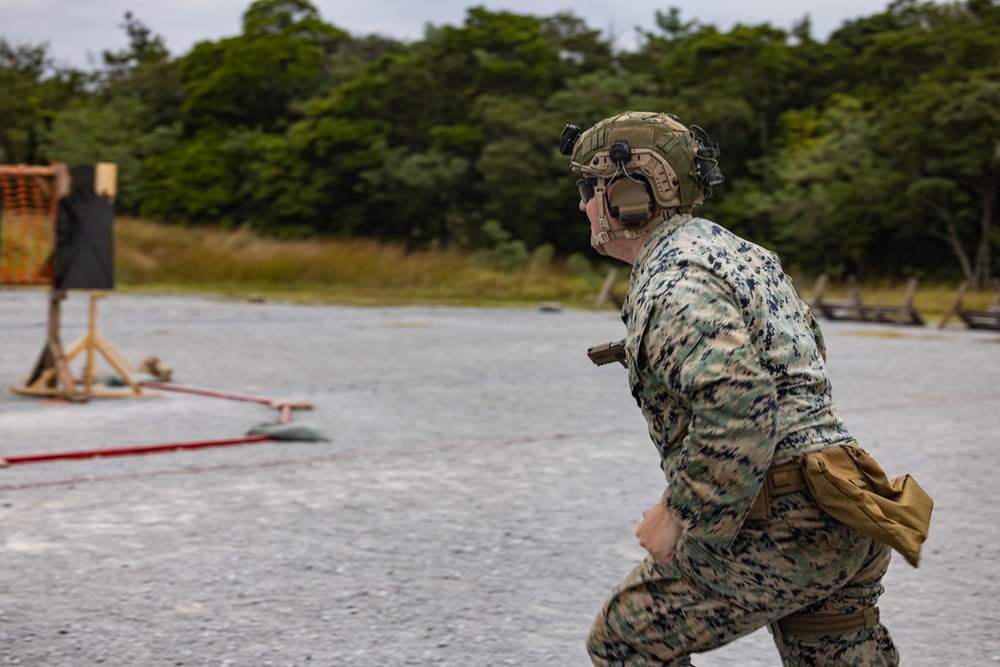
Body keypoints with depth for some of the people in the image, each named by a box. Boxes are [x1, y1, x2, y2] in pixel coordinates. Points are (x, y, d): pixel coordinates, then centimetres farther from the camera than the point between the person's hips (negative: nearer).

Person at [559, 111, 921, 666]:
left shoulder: (671, 282, -13)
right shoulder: (735, 249, 18)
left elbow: (738, 400, -29)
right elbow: (809, 345, 30)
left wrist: (681, 513, -18)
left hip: (776, 528, -9)